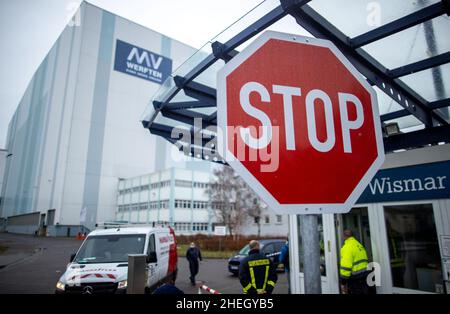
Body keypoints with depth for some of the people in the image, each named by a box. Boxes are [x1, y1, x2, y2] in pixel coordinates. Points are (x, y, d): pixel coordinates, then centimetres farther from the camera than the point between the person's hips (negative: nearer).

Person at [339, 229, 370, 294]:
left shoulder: (347, 247, -13)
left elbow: (345, 266, -19)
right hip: (365, 277, 9)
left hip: (356, 279, -9)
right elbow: (363, 261, 16)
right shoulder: (360, 245, 15)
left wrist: (343, 282, -14)